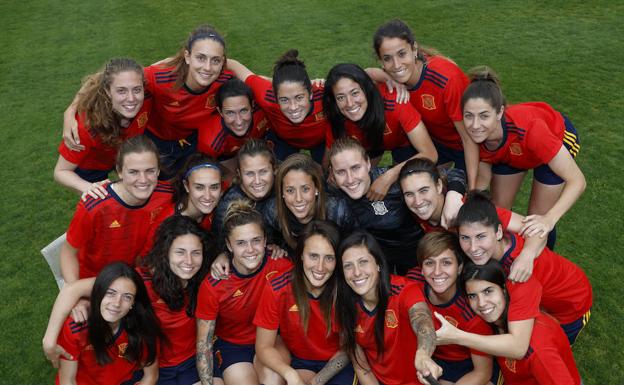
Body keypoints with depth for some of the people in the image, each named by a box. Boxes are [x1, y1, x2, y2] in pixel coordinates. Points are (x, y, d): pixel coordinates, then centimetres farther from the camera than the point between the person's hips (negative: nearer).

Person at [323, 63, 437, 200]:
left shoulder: (393, 102, -42)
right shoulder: (338, 122, -31)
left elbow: (430, 154, -41)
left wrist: (388, 177, -51)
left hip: (403, 141, -3)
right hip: (368, 144, 3)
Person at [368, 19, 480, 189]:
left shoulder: (446, 78, -37)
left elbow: (469, 138, -29)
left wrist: (473, 190, -28)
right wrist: (389, 79, -30)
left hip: (465, 148, -4)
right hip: (434, 141, 5)